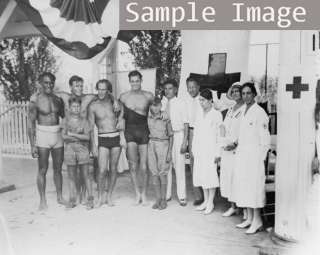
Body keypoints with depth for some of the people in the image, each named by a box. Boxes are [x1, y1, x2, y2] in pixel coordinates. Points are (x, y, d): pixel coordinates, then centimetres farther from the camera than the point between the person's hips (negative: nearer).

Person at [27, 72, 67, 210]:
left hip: (58, 135, 4)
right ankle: (43, 200, 14)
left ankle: (60, 197, 24)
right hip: (43, 136, -4)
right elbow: (31, 123, -6)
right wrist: (32, 145, -10)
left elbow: (65, 116, 20)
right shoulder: (35, 100, -5)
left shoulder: (58, 99, 7)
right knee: (42, 170, 2)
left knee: (58, 168, 11)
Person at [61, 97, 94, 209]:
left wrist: (73, 134, -12)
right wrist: (80, 136, -11)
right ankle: (72, 200, 17)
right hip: (70, 149, 1)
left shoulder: (84, 121, 2)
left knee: (85, 175, 3)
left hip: (82, 150, -1)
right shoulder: (66, 120, 4)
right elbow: (64, 136, -5)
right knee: (71, 176, 7)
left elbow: (87, 137, -7)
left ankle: (90, 199, 10)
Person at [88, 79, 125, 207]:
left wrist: (122, 137, -1)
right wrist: (93, 145, -2)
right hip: (102, 139, -2)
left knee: (113, 169, 6)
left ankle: (109, 196, 20)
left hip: (116, 137, 2)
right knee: (102, 170, -10)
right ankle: (100, 198, 8)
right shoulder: (93, 106, 0)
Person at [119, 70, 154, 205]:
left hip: (144, 132, 0)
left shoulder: (149, 96, 2)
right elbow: (122, 116, 12)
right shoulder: (123, 97, 5)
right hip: (130, 132, 1)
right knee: (133, 166, -5)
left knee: (144, 167, 1)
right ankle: (137, 193, 12)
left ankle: (144, 194, 20)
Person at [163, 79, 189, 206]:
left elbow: (186, 124, -6)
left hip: (178, 135, -4)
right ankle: (167, 194, 23)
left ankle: (182, 196, 14)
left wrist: (184, 142, -11)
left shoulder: (181, 103, -7)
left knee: (179, 166, 2)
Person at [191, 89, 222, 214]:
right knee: (201, 175, 8)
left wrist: (218, 153, -11)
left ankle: (210, 203, 10)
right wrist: (193, 149, 10)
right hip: (199, 150, 6)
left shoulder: (216, 115, -5)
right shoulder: (199, 115, 12)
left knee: (210, 174, -3)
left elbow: (219, 135, -8)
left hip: (210, 149, -6)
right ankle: (206, 200, 21)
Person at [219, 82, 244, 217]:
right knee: (226, 176, 9)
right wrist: (222, 142, 4)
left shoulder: (245, 110, -9)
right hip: (226, 149, 8)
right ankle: (232, 206, 20)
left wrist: (235, 144, -18)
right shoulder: (231, 109, 16)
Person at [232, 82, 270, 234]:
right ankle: (249, 218, 22)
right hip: (242, 154, 8)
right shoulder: (244, 112, 13)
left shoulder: (259, 113, -10)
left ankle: (257, 220, 8)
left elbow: (265, 139, -11)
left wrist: (261, 157, -12)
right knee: (243, 186, 10)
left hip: (254, 155, -8)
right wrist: (235, 144, 8)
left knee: (254, 186, -4)